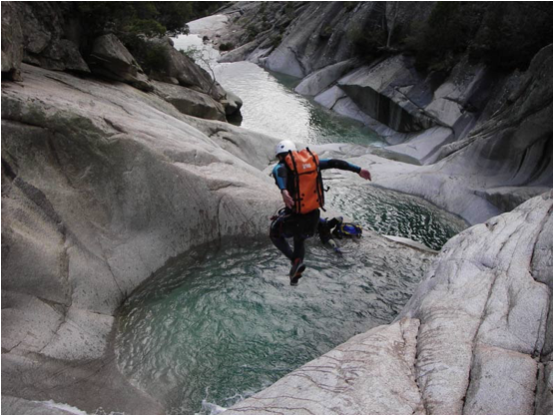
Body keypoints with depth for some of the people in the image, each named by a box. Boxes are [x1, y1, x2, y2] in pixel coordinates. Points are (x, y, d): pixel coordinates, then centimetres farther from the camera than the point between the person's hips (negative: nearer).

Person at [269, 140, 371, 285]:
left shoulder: (282, 165, -6)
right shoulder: (313, 160, 8)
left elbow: (279, 172, -30)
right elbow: (335, 162, 8)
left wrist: (283, 191, -49)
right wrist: (358, 170, 14)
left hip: (294, 215, -5)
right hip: (313, 214, 5)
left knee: (275, 234, 23)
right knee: (299, 240, 31)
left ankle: (296, 261, 6)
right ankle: (295, 276, 37)